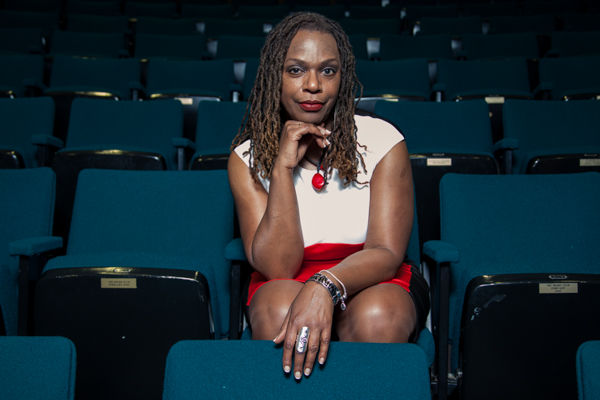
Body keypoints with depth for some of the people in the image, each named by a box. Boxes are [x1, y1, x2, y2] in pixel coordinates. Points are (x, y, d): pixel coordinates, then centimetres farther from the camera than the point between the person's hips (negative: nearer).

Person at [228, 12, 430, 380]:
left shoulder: (382, 140, -9)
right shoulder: (248, 157, -6)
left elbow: (387, 253, -16)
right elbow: (277, 266, -15)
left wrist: (325, 288, -37)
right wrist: (283, 167, -23)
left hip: (371, 280, 0)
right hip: (285, 284, 1)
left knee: (377, 318, -33)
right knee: (278, 314, -33)